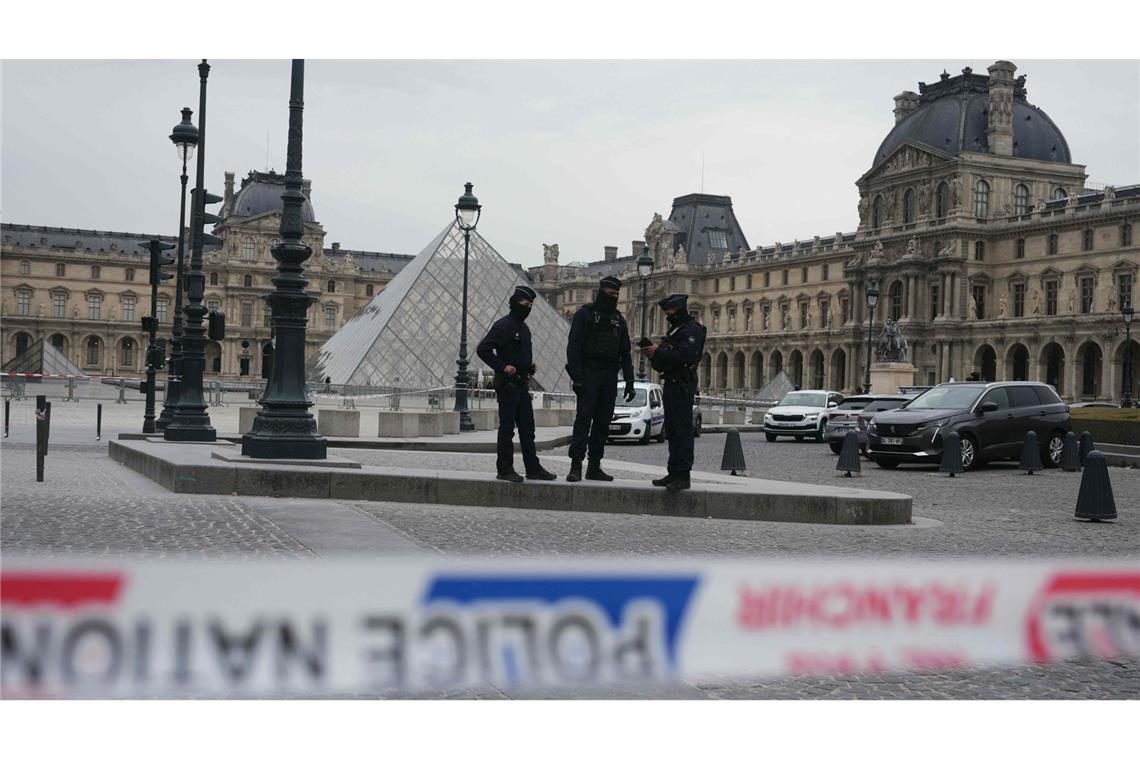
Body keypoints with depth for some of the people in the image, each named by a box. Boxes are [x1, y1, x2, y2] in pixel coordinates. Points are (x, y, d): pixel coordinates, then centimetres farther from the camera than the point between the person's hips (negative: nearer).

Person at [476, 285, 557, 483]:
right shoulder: (503, 325, -11)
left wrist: (531, 365, 12)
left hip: (522, 384, 9)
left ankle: (533, 468, 13)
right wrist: (502, 366, -21)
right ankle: (505, 470, 2)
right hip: (507, 383, -9)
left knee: (527, 429, 9)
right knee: (507, 428, -4)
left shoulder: (524, 328, 17)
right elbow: (482, 349, -17)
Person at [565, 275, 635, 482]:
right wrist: (577, 377, -17)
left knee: (603, 423, 5)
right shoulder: (584, 314, -1)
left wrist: (629, 382, 10)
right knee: (583, 420, -11)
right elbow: (574, 347, -8)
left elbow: (625, 354, 17)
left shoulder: (618, 319, 16)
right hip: (588, 375, -6)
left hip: (609, 378, 6)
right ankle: (576, 466, -13)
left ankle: (594, 467, 9)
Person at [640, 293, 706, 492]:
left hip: (683, 386, -10)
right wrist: (654, 354, 4)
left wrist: (658, 353, -19)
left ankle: (683, 476, -14)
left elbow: (685, 355, -24)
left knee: (682, 431, -12)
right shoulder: (675, 329, 22)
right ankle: (674, 473, 16)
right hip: (671, 384, 10)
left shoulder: (693, 329, -10)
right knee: (672, 431, 12)